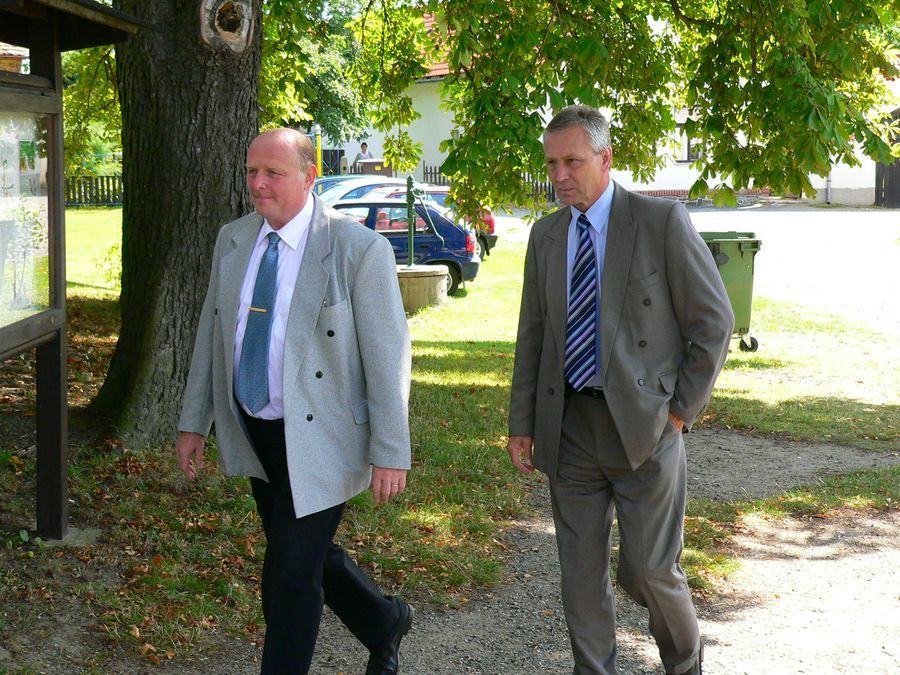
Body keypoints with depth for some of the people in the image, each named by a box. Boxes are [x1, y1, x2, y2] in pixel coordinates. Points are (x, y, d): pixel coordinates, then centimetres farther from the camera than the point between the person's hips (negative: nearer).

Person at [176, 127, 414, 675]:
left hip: (318, 440, -7)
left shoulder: (359, 250, -16)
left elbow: (388, 357, -15)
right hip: (255, 434, 7)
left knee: (291, 576, -2)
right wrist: (194, 423, 12)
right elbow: (212, 334, 12)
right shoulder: (233, 241, 3)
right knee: (310, 553, 20)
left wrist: (390, 453, -16)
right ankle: (385, 623, 45)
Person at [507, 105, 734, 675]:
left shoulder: (663, 222, -7)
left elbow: (714, 322, -5)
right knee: (581, 569, 8)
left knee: (648, 569, 0)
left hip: (643, 424, -4)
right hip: (570, 427, 4)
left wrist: (681, 410, -7)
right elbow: (532, 336, 13)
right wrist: (522, 425, 9)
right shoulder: (546, 236, 8)